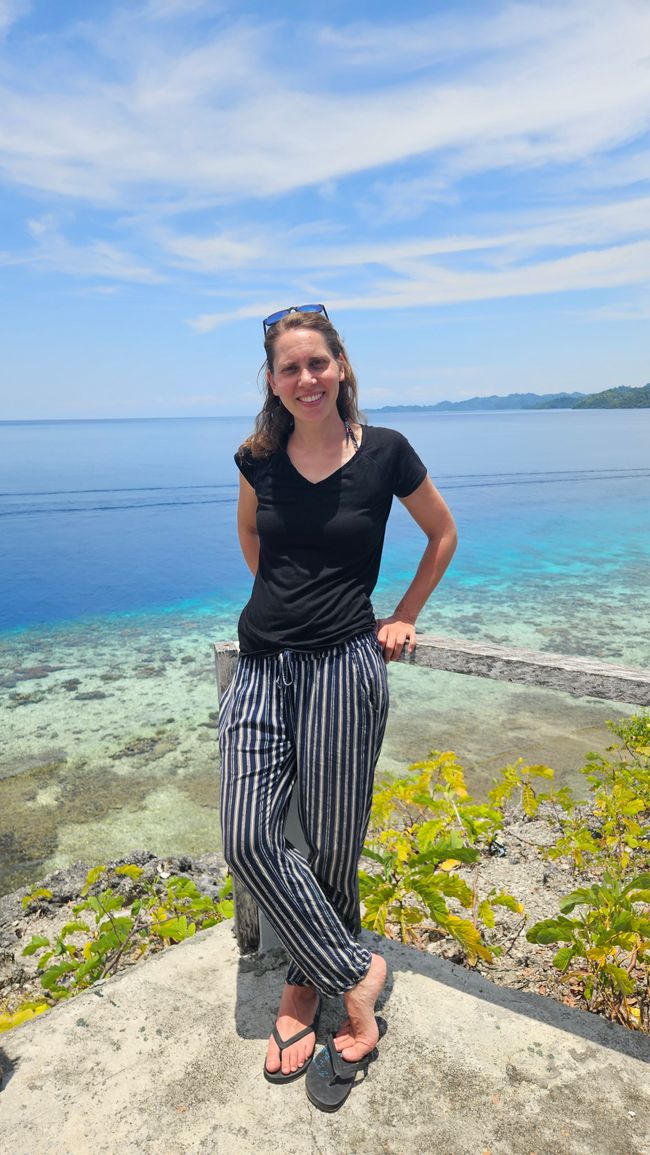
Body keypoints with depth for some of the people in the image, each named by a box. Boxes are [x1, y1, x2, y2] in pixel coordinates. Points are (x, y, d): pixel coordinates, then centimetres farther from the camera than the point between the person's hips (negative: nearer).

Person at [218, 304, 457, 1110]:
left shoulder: (384, 453, -3)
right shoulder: (259, 459, 5)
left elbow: (442, 534, 11)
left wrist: (403, 619, 8)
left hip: (343, 664, -3)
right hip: (262, 664, 4)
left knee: (331, 846, 5)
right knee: (247, 838, -6)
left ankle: (305, 987, 30)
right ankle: (355, 973, 12)